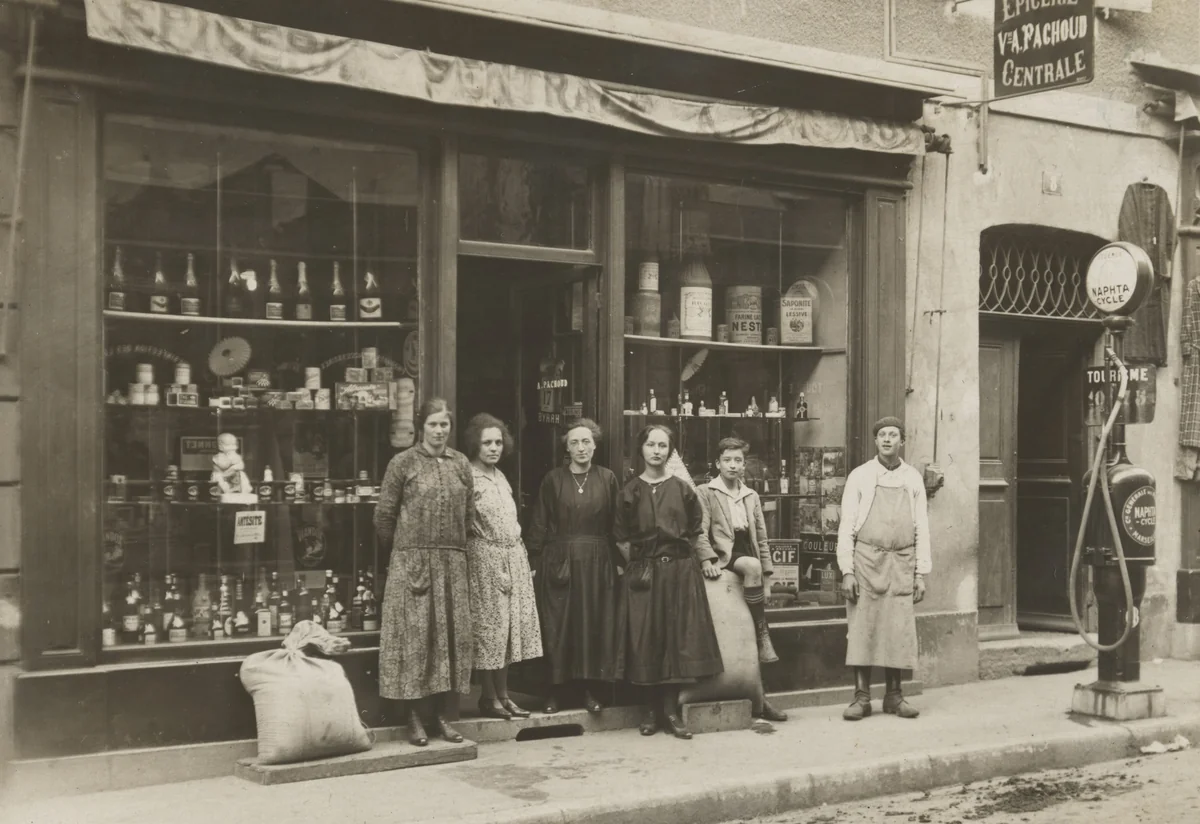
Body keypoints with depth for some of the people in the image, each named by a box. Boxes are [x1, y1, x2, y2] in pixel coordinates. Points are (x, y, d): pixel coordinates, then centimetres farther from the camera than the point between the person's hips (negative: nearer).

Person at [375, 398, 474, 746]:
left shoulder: (461, 463, 8)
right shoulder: (403, 463, -3)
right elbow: (384, 514, 0)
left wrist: (453, 543, 11)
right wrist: (404, 547, 7)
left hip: (453, 561, 4)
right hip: (412, 559, -4)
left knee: (452, 634, 5)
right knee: (414, 633, -1)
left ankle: (443, 713, 15)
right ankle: (413, 717, 6)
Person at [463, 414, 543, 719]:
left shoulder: (500, 476, 16)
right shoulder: (468, 477, -9)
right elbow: (464, 523, -15)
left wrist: (522, 559, 16)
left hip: (514, 559, 8)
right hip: (484, 559, -8)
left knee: (510, 626, 8)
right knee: (488, 627, -2)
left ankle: (503, 694, 15)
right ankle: (489, 698, 6)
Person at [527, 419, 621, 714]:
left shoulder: (607, 479, 4)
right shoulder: (553, 479, 2)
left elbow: (617, 524, 4)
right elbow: (539, 524, 2)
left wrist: (619, 560, -2)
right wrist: (534, 562, -4)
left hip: (597, 562, 1)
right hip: (559, 560, -1)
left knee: (595, 624, 3)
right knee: (558, 625, 2)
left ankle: (591, 689, 12)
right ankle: (556, 690, 10)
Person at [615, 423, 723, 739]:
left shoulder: (682, 489, 4)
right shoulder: (631, 491, 4)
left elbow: (696, 532, 11)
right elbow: (621, 539, 7)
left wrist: (686, 555, 4)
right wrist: (636, 562, 1)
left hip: (680, 571, 0)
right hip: (643, 572, 0)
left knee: (677, 637, -1)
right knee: (646, 638, 0)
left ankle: (670, 710, 5)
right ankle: (650, 709, 10)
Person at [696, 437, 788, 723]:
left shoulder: (751, 496, 21)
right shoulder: (706, 493, 5)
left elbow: (761, 537, 20)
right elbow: (700, 532, -5)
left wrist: (766, 571, 10)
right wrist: (708, 559, -20)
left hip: (747, 554, 5)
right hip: (724, 555, -4)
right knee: (752, 566, -36)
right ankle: (762, 635, -25)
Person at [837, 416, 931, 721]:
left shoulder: (913, 479, 9)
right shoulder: (860, 477, 3)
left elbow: (922, 528, 10)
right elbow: (846, 526, 1)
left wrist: (921, 573, 4)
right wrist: (847, 570, -7)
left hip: (901, 563, 2)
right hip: (866, 560, -2)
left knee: (899, 631, 1)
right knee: (862, 629, -3)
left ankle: (894, 695, 12)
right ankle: (861, 697, 4)